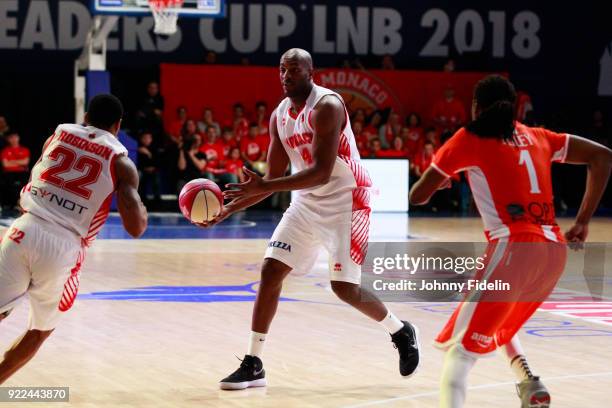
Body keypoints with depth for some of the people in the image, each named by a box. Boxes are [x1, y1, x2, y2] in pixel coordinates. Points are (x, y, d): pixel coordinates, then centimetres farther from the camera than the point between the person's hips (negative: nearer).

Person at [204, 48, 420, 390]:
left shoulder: (326, 106, -21)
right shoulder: (279, 116, 4)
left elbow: (321, 172, -28)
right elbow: (275, 179, 8)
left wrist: (265, 186, -35)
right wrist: (230, 208, -3)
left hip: (346, 200, -7)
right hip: (308, 203, 7)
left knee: (345, 287, -10)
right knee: (271, 271, -4)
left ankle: (402, 332, 19)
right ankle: (253, 365, 1)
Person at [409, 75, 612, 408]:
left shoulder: (470, 139, 7)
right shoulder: (537, 137, 20)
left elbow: (417, 196, 11)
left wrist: (437, 180, 34)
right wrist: (583, 221, 16)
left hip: (513, 248, -6)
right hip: (554, 250, 6)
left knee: (459, 347, -8)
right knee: (498, 325, 31)